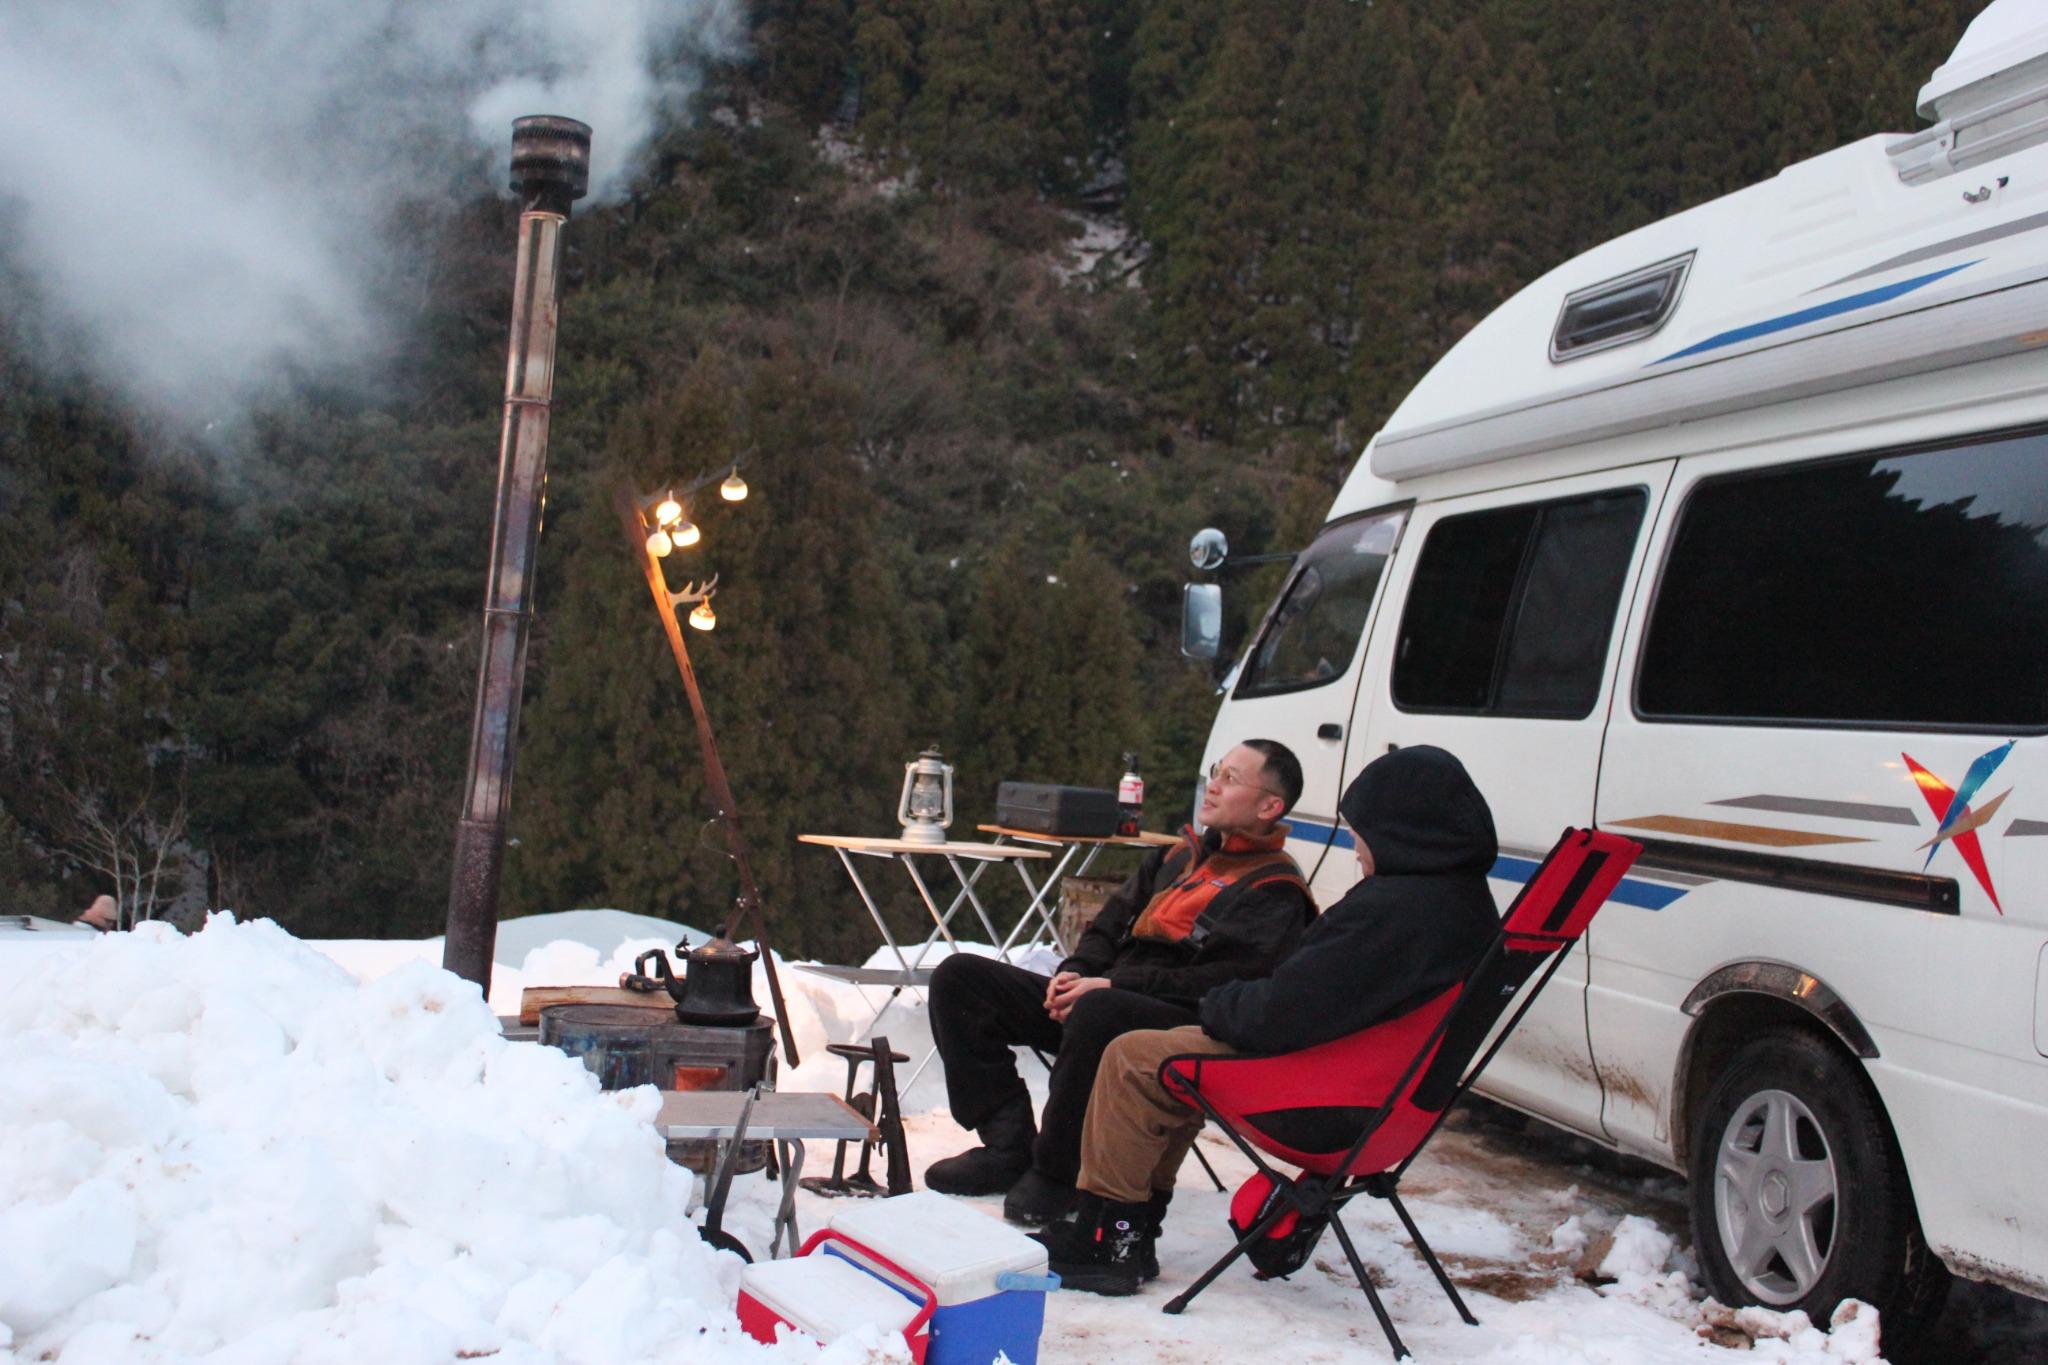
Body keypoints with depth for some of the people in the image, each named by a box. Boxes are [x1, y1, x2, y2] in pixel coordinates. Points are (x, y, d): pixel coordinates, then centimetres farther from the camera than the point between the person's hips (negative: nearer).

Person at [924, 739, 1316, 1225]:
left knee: (1098, 1012, -42)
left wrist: (1113, 985, -20)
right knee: (960, 977, -2)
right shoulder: (1179, 855, 22)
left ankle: (1057, 1171, -20)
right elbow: (1113, 922, 22)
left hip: (1183, 1025, -8)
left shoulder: (1274, 891, -4)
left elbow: (1226, 981, -17)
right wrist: (1075, 974, 0)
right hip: (1108, 1002, 8)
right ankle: (1008, 1144, -7)